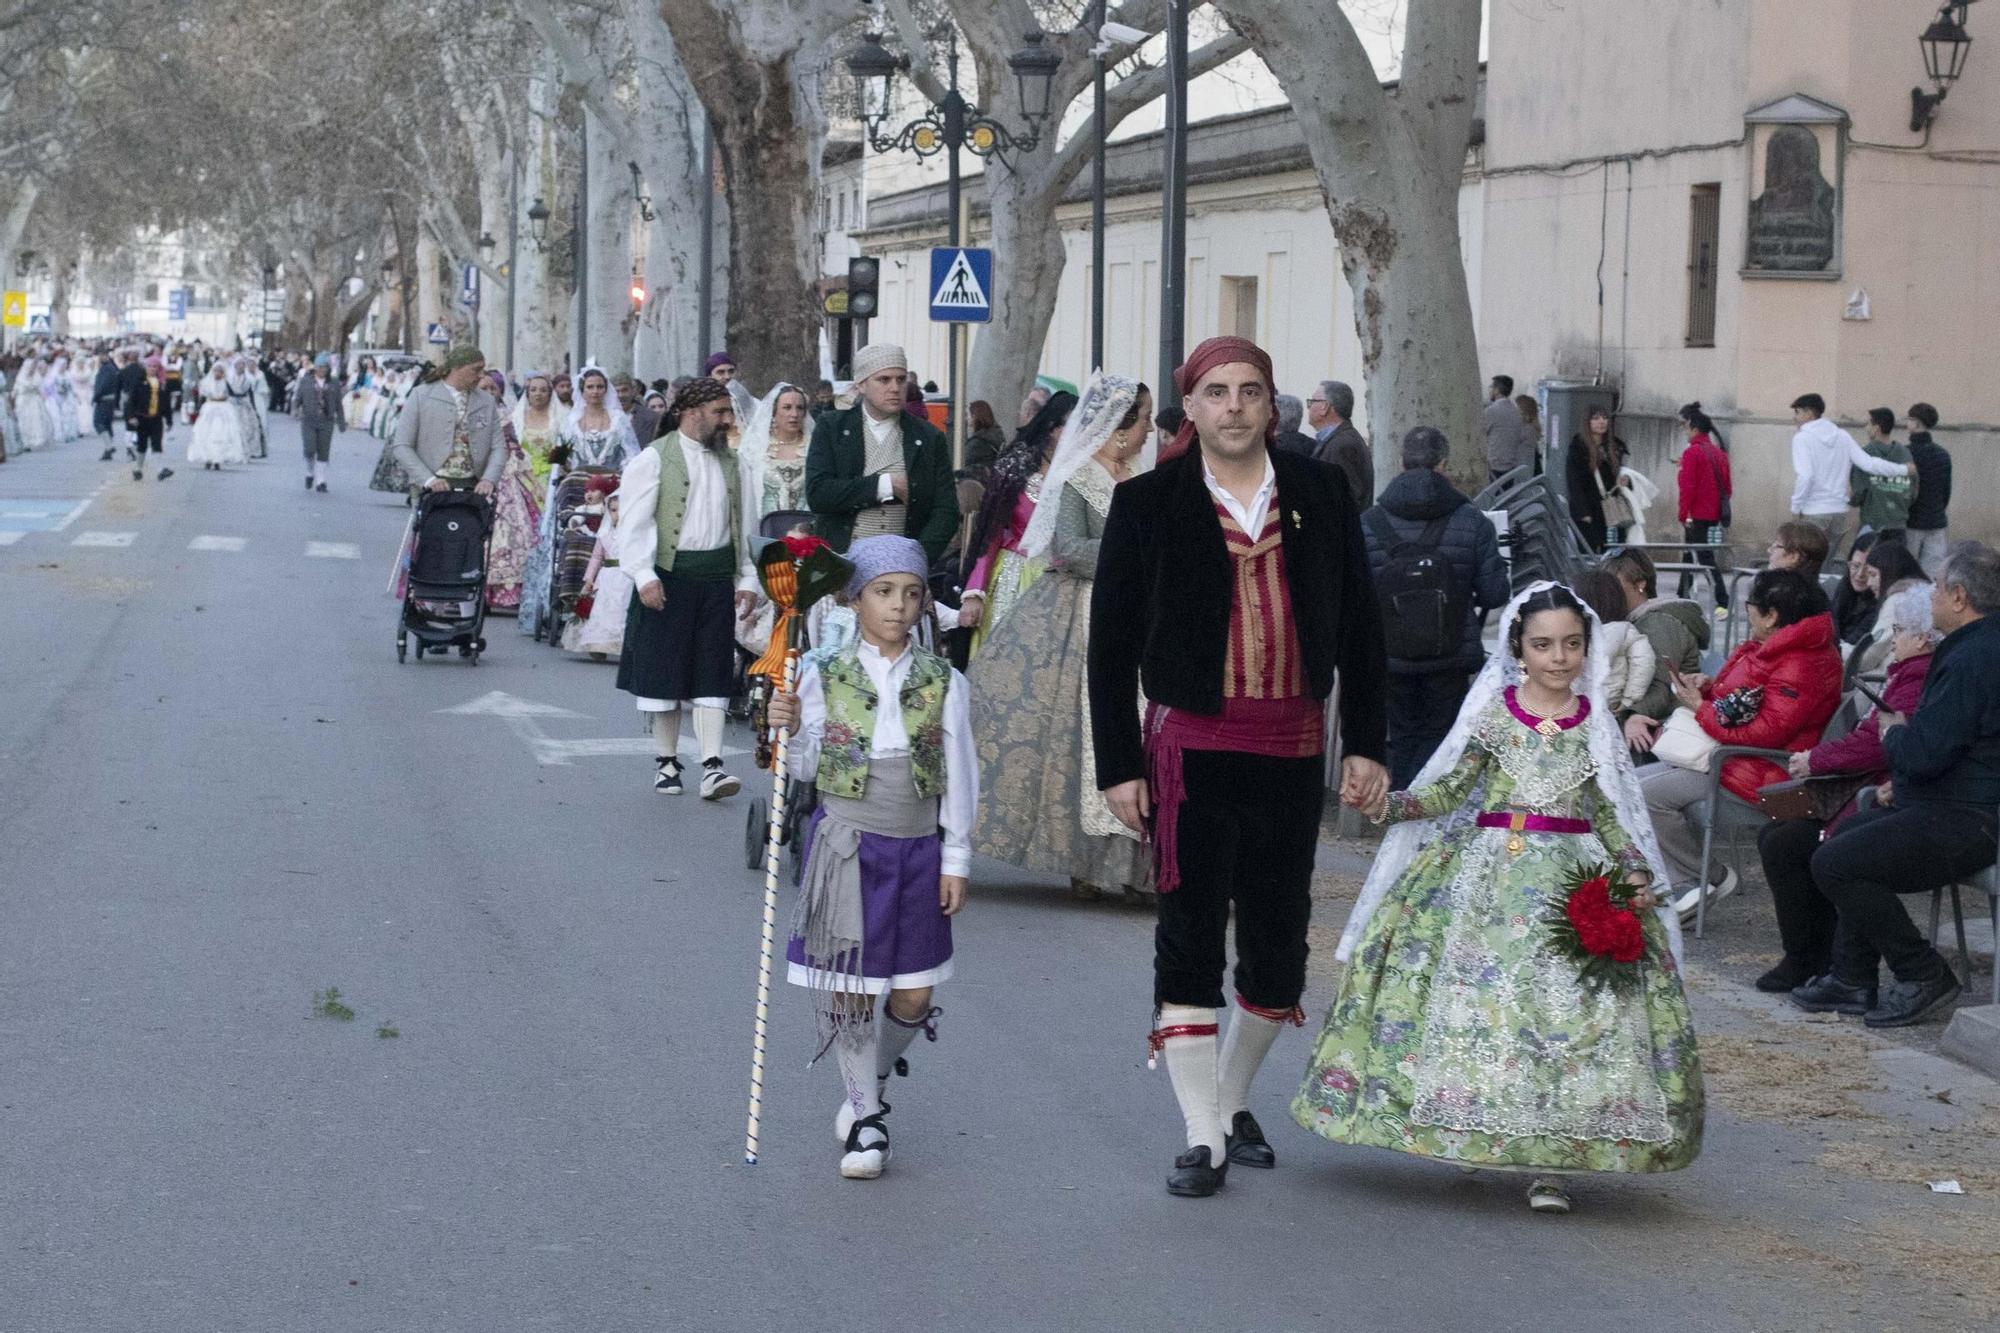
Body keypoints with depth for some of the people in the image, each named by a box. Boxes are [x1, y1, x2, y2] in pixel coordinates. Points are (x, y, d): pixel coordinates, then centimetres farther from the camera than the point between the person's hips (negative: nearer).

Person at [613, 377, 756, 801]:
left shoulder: (728, 462, 15)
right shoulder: (655, 458, -4)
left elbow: (738, 524, 19)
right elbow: (634, 522, -9)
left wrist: (747, 578, 12)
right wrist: (644, 576, -18)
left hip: (716, 577, 4)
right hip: (669, 575, -4)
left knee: (712, 671, -1)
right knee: (665, 668, 3)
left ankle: (712, 766, -4)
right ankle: (666, 762, 15)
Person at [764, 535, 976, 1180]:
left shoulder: (942, 683, 1)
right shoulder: (824, 676, -1)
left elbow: (959, 774, 3)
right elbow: (808, 769, 5)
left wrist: (956, 859, 1)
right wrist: (791, 728, -15)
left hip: (916, 848, 1)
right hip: (844, 843, -1)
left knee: (915, 994, 3)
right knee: (846, 982, -1)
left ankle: (875, 1074, 31)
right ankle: (866, 1116, 13)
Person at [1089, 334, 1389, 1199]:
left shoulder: (1317, 495, 6)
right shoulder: (1148, 502, 0)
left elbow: (1359, 624, 10)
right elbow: (1111, 641, 1)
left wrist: (1365, 744, 4)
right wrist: (1118, 765, -3)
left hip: (1294, 748, 3)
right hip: (1191, 745, -3)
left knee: (1278, 939, 10)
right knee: (1190, 937, -3)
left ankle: (1233, 1099, 30)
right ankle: (1202, 1136, 1)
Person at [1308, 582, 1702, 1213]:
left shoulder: (1595, 722, 8)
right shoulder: (1494, 712, 4)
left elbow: (1609, 811, 11)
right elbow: (1450, 786, 5)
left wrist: (1637, 873, -1)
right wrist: (1390, 805, -10)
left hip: (1572, 874, 0)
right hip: (1488, 866, 0)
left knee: (1568, 1001, -10)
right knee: (1481, 991, -9)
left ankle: (1548, 1159, -7)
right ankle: (1473, 1132, 5)